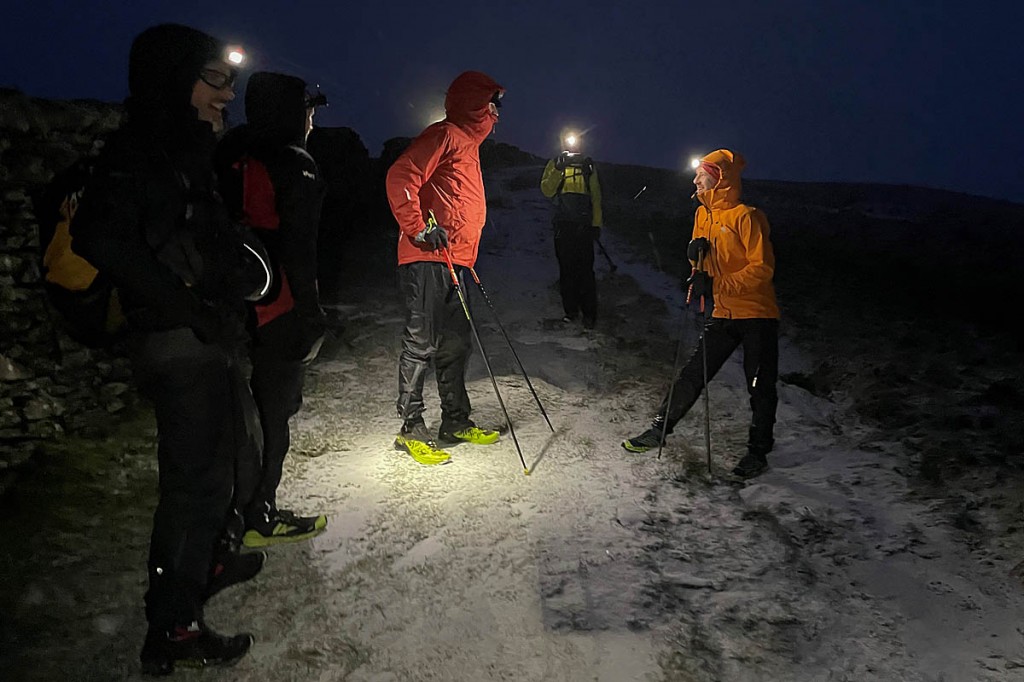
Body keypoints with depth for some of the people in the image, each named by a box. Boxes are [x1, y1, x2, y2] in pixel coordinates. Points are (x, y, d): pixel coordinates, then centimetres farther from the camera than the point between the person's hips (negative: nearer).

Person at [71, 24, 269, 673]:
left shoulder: (190, 155, 16)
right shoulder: (138, 151, -13)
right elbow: (100, 236, -28)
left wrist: (248, 267, 4)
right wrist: (185, 303, -23)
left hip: (215, 340, 10)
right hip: (181, 346, -10)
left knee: (238, 449, 22)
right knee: (198, 474, -4)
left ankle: (209, 559, 43)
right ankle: (171, 631, 9)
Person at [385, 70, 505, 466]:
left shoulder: (469, 143, 24)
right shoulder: (444, 135, -7)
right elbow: (400, 178, -19)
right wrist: (420, 229, -19)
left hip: (453, 262, 10)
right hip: (427, 259, -10)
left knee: (455, 342, 12)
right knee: (421, 343, -6)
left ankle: (456, 422, 22)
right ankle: (411, 430, 2)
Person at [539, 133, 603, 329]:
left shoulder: (587, 165, 14)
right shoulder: (554, 164, 13)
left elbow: (596, 196, 12)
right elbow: (546, 190, -1)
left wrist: (596, 224, 4)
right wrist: (558, 170, -15)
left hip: (583, 224, -1)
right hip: (563, 224, 1)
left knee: (585, 269, -6)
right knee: (566, 268, 4)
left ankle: (589, 314, -4)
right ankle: (570, 309, 13)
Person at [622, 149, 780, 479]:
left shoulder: (746, 216, -14)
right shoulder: (703, 214, 8)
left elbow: (762, 268, -18)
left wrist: (718, 285, -24)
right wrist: (695, 253, -6)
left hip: (757, 315, -6)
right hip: (721, 314, 6)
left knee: (760, 387, 6)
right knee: (693, 374, 7)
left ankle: (758, 450, 21)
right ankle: (659, 429, 16)